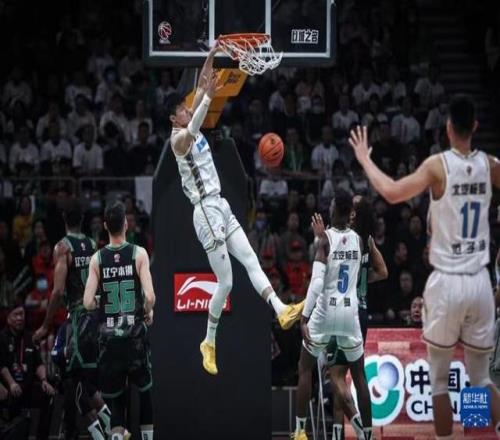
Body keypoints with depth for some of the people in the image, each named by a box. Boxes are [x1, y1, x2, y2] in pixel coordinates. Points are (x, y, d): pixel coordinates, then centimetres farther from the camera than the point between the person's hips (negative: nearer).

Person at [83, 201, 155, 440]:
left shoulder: (97, 259, 0)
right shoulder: (139, 254, -5)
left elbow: (88, 303, -6)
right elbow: (150, 297, -14)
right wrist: (149, 313, 8)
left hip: (108, 335, 1)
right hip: (135, 334, -1)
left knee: (113, 396, 8)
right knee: (145, 390, 18)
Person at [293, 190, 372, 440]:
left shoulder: (325, 238, -11)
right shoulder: (358, 239, 4)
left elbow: (316, 282, -20)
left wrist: (304, 318, -20)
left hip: (325, 311, -3)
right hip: (350, 312, 4)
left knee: (305, 368, 12)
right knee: (359, 374, 13)